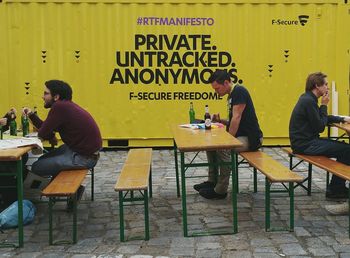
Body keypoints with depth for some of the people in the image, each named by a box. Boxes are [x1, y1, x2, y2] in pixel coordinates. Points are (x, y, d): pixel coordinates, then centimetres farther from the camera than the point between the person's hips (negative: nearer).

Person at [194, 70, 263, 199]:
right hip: (241, 136, 11)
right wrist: (220, 121, 2)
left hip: (251, 138, -10)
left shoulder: (239, 91, -15)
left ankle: (221, 190, -17)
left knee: (223, 148, -29)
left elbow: (236, 118, -23)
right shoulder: (231, 95, 14)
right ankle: (212, 181, 12)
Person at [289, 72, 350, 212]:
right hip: (305, 144, -10)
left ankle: (336, 189, 12)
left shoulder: (308, 98, 14)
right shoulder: (308, 101, -19)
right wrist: (324, 105, -7)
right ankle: (336, 189, 1)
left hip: (306, 141, 10)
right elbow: (320, 127, -16)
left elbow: (323, 118, 24)